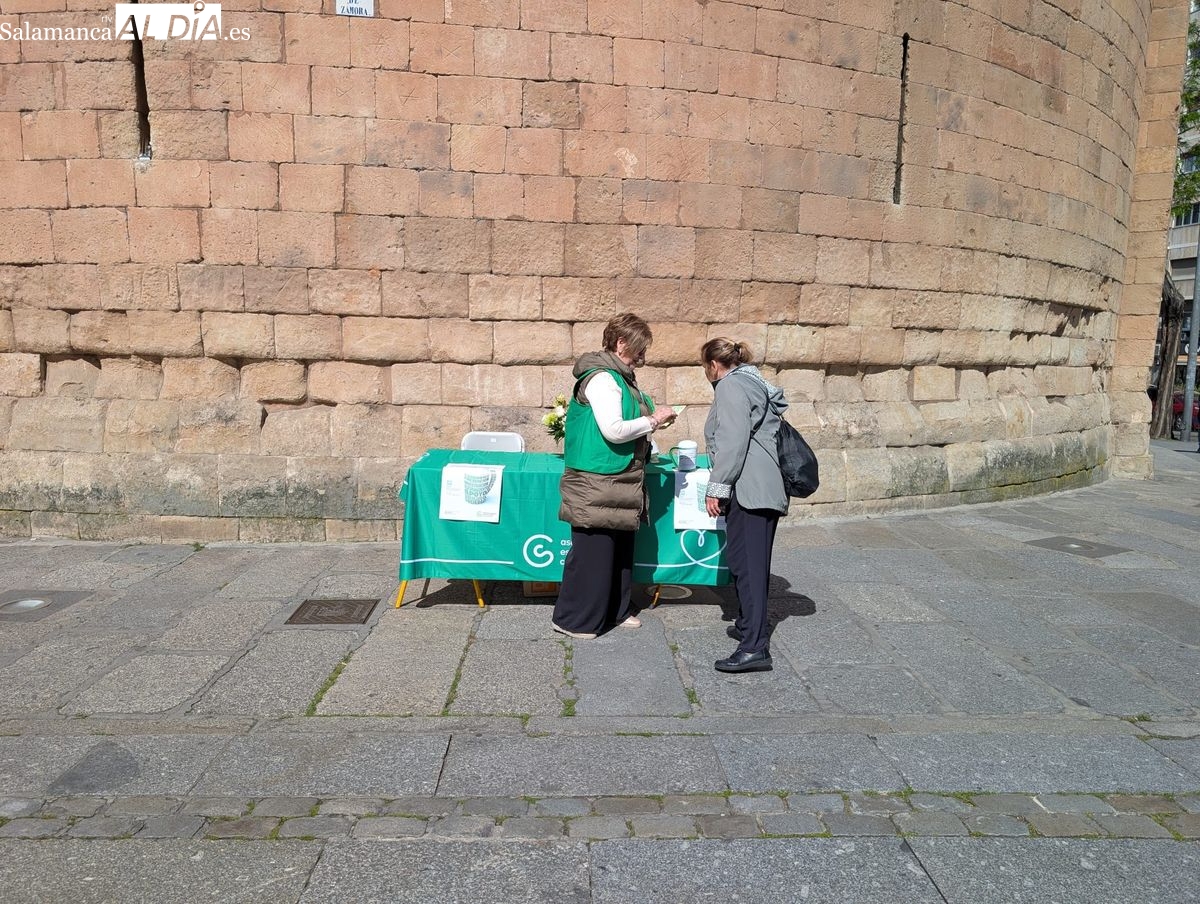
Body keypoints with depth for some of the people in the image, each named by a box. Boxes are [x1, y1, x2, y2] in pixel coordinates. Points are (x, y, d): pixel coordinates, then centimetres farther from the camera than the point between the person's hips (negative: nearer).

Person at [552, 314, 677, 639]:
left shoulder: (620, 378, 15)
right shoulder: (602, 378, -16)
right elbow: (613, 430, -24)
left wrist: (652, 420, 7)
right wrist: (653, 421, -13)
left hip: (621, 484, 10)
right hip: (598, 484, -10)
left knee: (620, 549, 18)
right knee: (592, 550, -3)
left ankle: (613, 610, 31)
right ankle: (572, 619, 9)